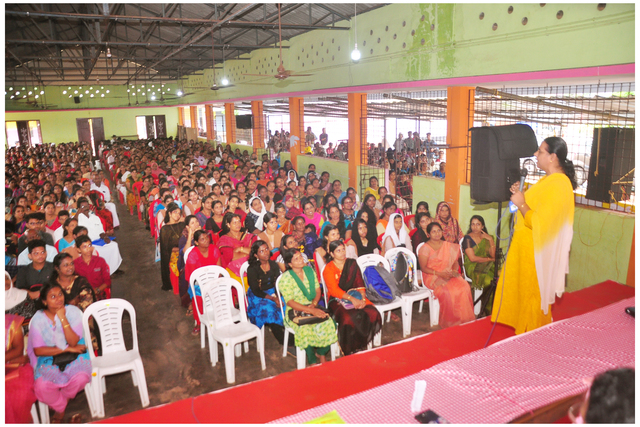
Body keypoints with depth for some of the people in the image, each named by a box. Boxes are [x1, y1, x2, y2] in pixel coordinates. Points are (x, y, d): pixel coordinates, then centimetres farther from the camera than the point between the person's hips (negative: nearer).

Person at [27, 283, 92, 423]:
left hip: (74, 358, 0)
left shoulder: (73, 312, -6)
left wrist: (63, 318, -21)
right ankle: (60, 407, 8)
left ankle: (62, 398, 9)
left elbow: (73, 342, -15)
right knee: (41, 386, -27)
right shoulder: (38, 319, -4)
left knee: (81, 378, -29)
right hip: (49, 360, 1)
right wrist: (66, 349, -14)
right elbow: (38, 350, -8)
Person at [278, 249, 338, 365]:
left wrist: (314, 304, -12)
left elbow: (318, 291, 9)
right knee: (306, 329, -32)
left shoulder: (309, 270, 7)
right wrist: (311, 311, -23)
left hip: (312, 307, 5)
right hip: (295, 312, -4)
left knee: (328, 324, -21)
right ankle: (313, 362, -14)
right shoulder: (286, 278, -10)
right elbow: (290, 302, -15)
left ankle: (322, 353, 1)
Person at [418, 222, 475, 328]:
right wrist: (439, 274, -17)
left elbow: (455, 262, 18)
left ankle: (464, 319, -13)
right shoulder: (425, 248, -2)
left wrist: (454, 270, -5)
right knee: (447, 291, -33)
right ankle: (449, 322, -16)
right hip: (432, 277, -5)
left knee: (464, 287, -25)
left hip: (449, 275, 5)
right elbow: (423, 268, -7)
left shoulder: (449, 246, 15)